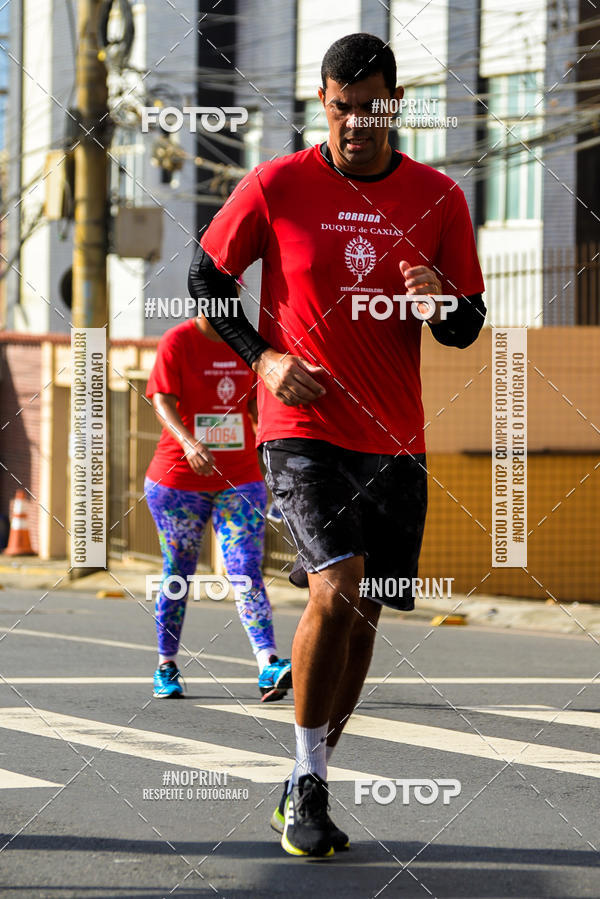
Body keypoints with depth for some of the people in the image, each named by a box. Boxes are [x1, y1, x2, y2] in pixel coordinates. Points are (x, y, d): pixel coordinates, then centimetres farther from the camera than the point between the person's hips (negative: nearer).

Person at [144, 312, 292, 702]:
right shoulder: (177, 341, -6)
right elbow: (162, 401, -16)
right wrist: (189, 443, -32)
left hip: (239, 477, 2)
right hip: (179, 477, -2)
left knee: (247, 571, -10)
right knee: (178, 574, 7)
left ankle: (270, 668, -23)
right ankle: (166, 667, 20)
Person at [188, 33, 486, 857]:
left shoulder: (438, 199, 3)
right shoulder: (275, 186, -3)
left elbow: (467, 328, 8)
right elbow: (205, 280, 7)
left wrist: (441, 306, -16)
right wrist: (262, 357, -7)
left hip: (395, 441, 4)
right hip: (302, 427, -3)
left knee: (363, 615, 6)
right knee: (336, 591, -20)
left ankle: (304, 787, 21)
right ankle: (309, 784, -8)